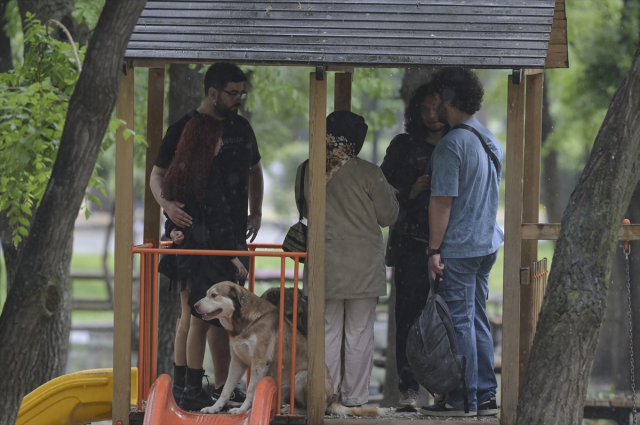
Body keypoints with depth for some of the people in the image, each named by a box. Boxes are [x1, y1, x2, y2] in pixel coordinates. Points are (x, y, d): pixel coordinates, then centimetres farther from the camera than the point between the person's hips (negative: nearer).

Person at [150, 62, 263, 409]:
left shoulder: (241, 127, 13)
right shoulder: (183, 130, -5)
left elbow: (254, 170, 27)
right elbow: (157, 175, -6)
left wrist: (256, 212, 14)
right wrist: (167, 204, -26)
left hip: (234, 233, 6)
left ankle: (223, 385, 13)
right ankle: (182, 379, -3)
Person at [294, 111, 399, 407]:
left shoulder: (307, 171, -1)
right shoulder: (368, 174, -12)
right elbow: (388, 216, -3)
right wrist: (389, 192, 16)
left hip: (324, 265, 3)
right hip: (364, 267, -3)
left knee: (327, 331, 10)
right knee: (359, 333, 6)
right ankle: (355, 395, 9)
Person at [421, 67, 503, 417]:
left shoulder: (451, 145, -16)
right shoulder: (489, 140, 12)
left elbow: (442, 201, -18)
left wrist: (435, 249, -14)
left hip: (459, 247, -9)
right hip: (487, 242, 9)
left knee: (459, 322, -3)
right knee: (477, 319, 13)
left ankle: (463, 399, 0)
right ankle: (485, 395, 14)